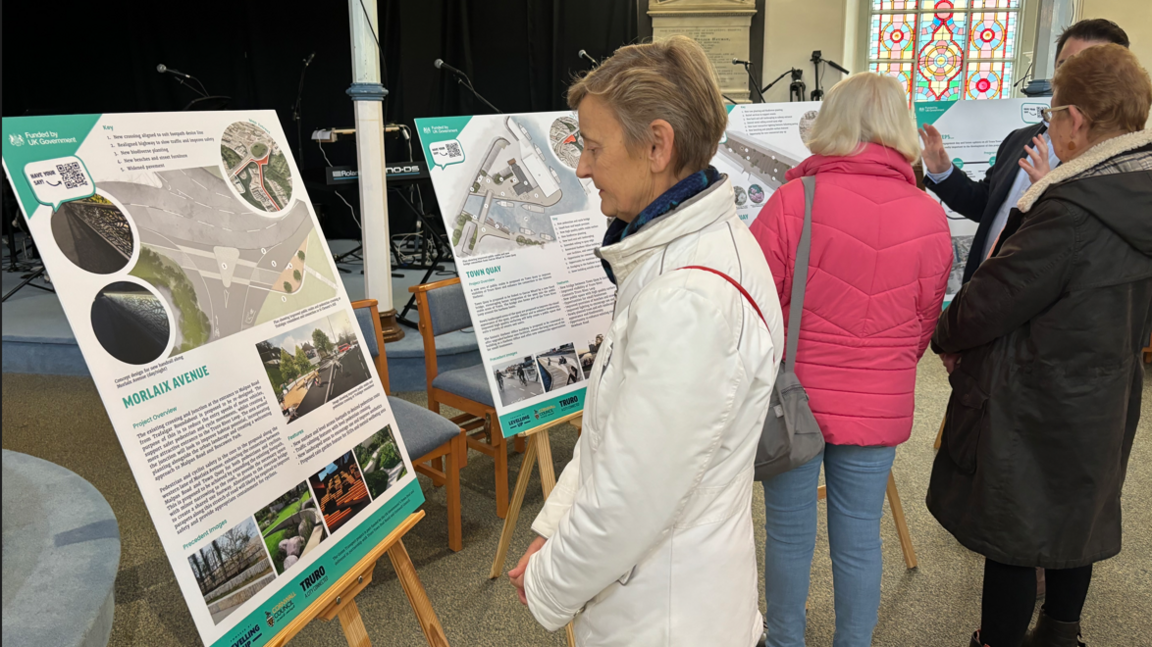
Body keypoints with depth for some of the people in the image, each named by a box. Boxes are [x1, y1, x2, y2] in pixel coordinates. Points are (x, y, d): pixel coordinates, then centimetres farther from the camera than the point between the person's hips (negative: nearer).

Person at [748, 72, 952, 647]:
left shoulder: (793, 201, -17)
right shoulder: (930, 218, -5)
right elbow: (925, 323, 6)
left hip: (793, 400, -2)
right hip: (880, 406, 3)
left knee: (789, 533, 15)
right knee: (859, 540, 17)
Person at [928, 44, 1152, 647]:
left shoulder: (1071, 209, -27)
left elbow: (990, 300, -21)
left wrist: (946, 337, -3)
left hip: (1032, 411, -9)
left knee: (1011, 539, 7)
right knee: (1076, 519, 24)